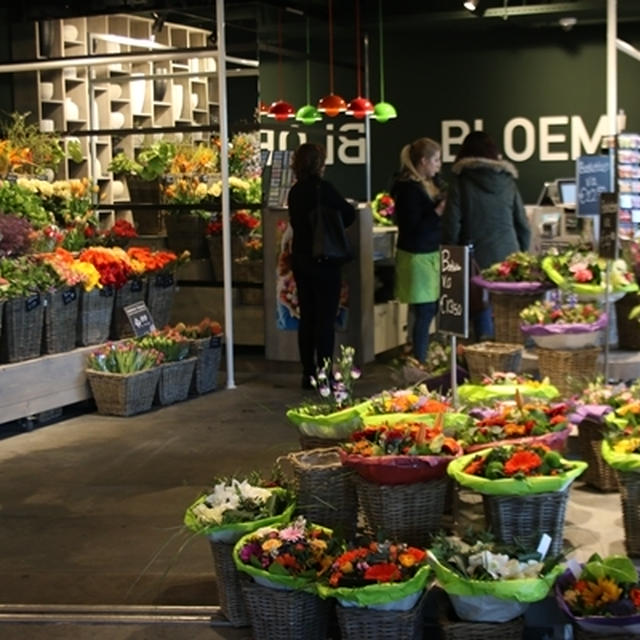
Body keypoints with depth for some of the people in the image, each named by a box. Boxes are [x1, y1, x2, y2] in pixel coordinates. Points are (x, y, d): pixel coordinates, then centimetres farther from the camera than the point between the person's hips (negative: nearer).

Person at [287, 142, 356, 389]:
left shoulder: (295, 191, 7)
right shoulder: (323, 188, -14)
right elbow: (349, 214, -10)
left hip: (300, 259, 7)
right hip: (324, 260, -7)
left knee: (307, 318, 11)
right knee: (325, 319, -2)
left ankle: (309, 373, 15)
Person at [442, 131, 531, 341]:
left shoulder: (461, 181, -2)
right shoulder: (507, 180, 8)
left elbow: (452, 226, -6)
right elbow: (523, 225, 10)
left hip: (477, 259, -3)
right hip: (507, 258, 3)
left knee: (482, 314, 1)